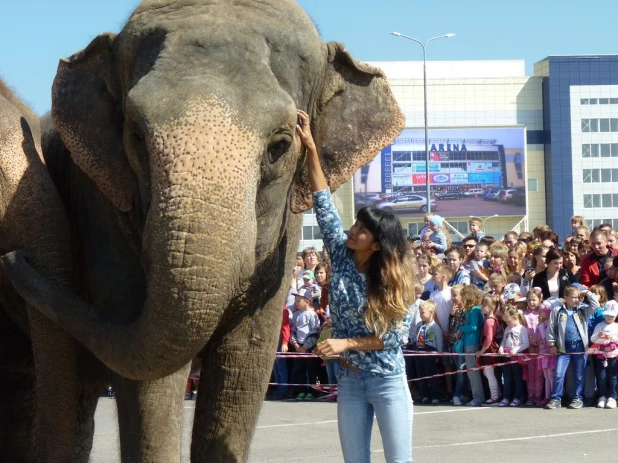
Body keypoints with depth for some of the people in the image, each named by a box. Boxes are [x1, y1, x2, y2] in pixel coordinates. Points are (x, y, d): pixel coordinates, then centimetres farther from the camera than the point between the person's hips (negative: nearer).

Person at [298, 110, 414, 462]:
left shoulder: (396, 280, -10)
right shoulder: (342, 258, -1)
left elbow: (396, 336, -11)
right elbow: (324, 204, -3)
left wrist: (346, 343, -16)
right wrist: (310, 148, -6)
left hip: (388, 380, -4)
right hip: (349, 381, 4)